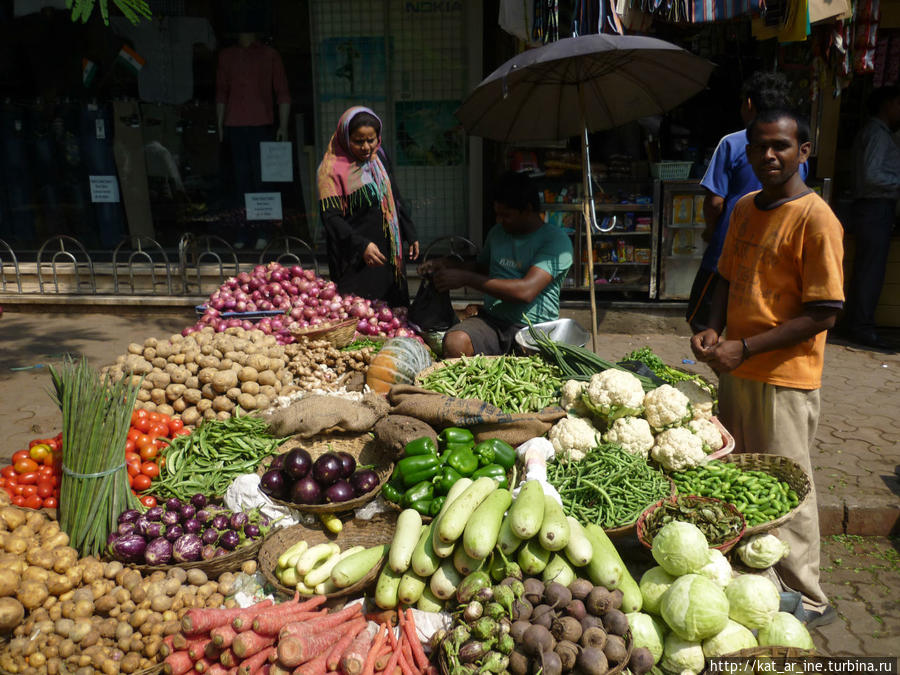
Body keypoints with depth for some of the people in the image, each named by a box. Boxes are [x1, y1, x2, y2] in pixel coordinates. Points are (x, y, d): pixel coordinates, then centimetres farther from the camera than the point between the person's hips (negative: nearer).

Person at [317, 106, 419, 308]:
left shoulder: (379, 158, 8)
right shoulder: (333, 169, -12)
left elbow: (395, 199, 18)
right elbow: (331, 217, -18)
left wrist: (410, 235, 16)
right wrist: (361, 245, -29)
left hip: (388, 254, 6)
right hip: (356, 262, -6)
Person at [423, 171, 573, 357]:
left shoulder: (556, 239, -5)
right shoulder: (498, 232, 17)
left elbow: (525, 291, -18)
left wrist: (466, 278, -14)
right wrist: (449, 265, 13)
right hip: (492, 319, 4)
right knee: (455, 343, -29)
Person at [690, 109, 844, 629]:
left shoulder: (815, 219, -15)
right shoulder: (745, 209, 9)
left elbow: (823, 314, -17)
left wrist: (744, 348, -19)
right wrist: (714, 331, 1)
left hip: (783, 378, -8)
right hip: (735, 370, 8)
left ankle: (807, 602, 24)